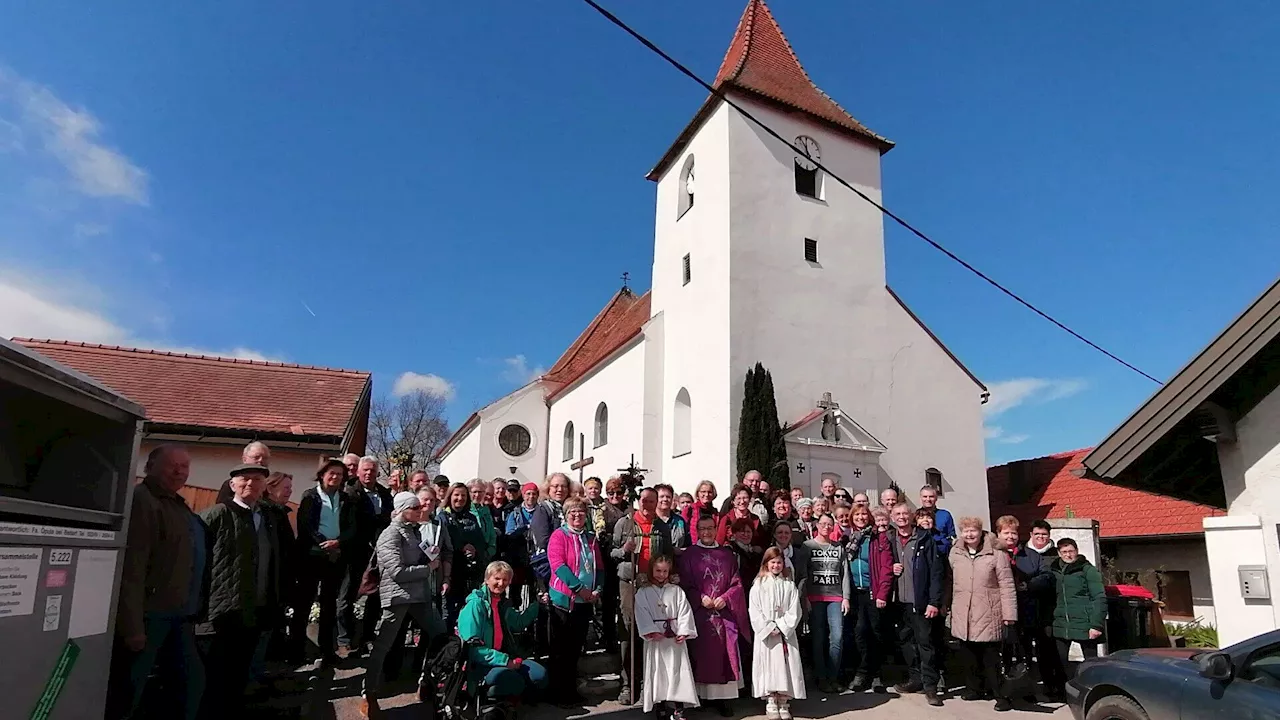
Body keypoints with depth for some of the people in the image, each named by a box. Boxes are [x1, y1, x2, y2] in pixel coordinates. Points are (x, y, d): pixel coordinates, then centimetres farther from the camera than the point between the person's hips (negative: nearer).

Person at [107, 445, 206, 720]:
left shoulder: (178, 504, 16)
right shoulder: (141, 501, -14)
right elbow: (131, 567, -21)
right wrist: (132, 625, -24)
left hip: (178, 614, 9)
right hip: (149, 614, -9)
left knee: (191, 681, 15)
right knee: (128, 690, 1)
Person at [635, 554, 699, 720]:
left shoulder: (676, 591, 6)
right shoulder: (643, 593, 3)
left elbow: (684, 612, 0)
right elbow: (642, 615, -6)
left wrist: (683, 632, -11)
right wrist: (652, 631, -17)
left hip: (675, 639, 1)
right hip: (655, 639, -1)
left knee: (677, 672, -2)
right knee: (658, 672, 3)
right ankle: (660, 707, 12)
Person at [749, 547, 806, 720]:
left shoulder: (789, 585, 6)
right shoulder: (758, 585, 1)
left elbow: (794, 611, -1)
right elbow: (755, 611, -5)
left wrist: (781, 627, -11)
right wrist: (769, 628, -12)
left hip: (785, 633, 1)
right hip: (765, 634, -1)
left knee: (785, 666, -1)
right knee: (768, 666, -2)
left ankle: (783, 704, 7)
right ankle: (770, 703, 5)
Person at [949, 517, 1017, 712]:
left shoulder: (996, 555, -6)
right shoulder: (954, 554, 6)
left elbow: (1007, 586, -6)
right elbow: (950, 582, 15)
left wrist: (1009, 614, -9)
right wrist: (946, 605, 16)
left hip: (988, 615, -4)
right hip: (963, 615, 4)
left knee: (991, 657, 1)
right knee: (969, 655, 12)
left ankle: (998, 694, 11)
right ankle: (974, 688, 26)